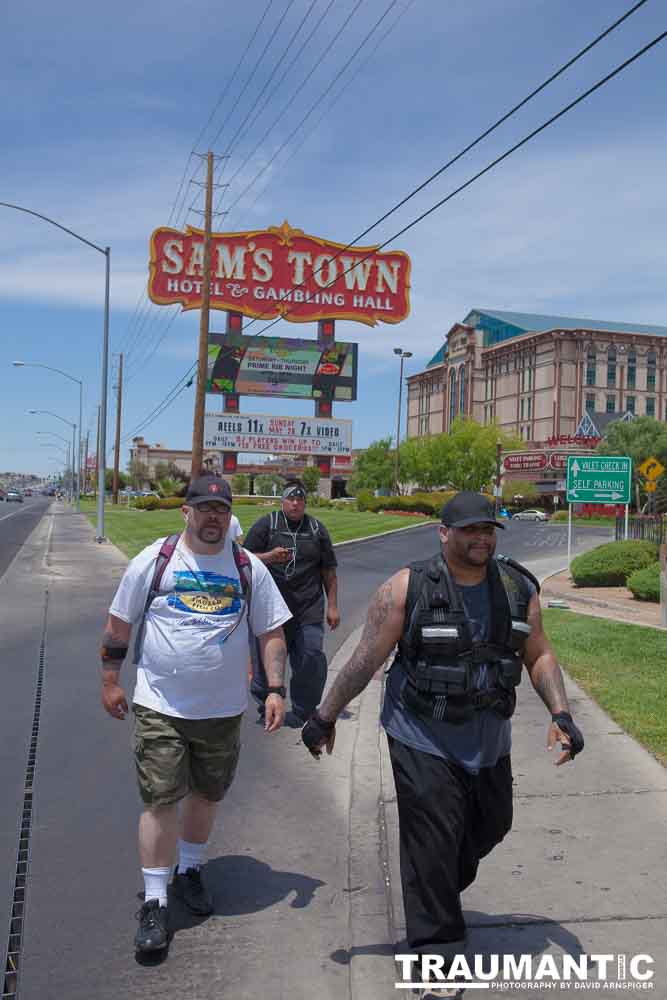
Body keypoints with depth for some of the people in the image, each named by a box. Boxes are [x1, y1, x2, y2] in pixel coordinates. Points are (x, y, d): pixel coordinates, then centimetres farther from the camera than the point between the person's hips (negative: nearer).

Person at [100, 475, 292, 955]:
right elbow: (119, 624, 3)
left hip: (223, 710, 3)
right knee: (160, 801, -2)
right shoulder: (154, 560, -4)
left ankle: (190, 871, 40)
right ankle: (155, 903, 13)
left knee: (207, 794, 16)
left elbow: (272, 633, 4)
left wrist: (276, 689, -4)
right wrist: (111, 681, 4)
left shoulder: (249, 568, 1)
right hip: (159, 707, -2)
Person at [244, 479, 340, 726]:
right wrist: (270, 557, -17)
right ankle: (267, 710, 22)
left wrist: (333, 607, 10)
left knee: (311, 657, -4)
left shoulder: (317, 529, 11)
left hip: (309, 607, 1)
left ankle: (303, 712, 11)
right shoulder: (265, 525, 4)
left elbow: (329, 571, 14)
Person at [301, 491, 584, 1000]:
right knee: (432, 841, -2)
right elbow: (367, 659, -12)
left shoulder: (518, 588, -2)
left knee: (490, 825, 20)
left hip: (488, 738, 6)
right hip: (422, 738, -5)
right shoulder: (408, 588, -15)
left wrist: (561, 714, -6)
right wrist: (326, 716, -8)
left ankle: (439, 895, 48)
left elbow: (539, 656, 5)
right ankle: (437, 950, 17)